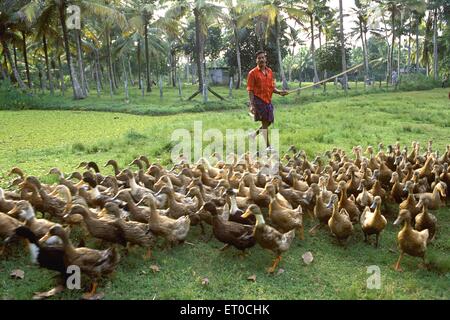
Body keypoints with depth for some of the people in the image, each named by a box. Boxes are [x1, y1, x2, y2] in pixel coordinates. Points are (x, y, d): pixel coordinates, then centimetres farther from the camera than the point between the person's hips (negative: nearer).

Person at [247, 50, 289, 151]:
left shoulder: (270, 71, 12)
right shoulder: (253, 73, -5)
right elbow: (250, 90, -8)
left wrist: (279, 92, -3)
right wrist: (252, 105, -15)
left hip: (268, 100, 6)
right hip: (259, 100, -6)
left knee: (269, 122, 8)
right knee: (265, 122, -5)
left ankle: (254, 134, 31)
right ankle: (268, 146, 3)